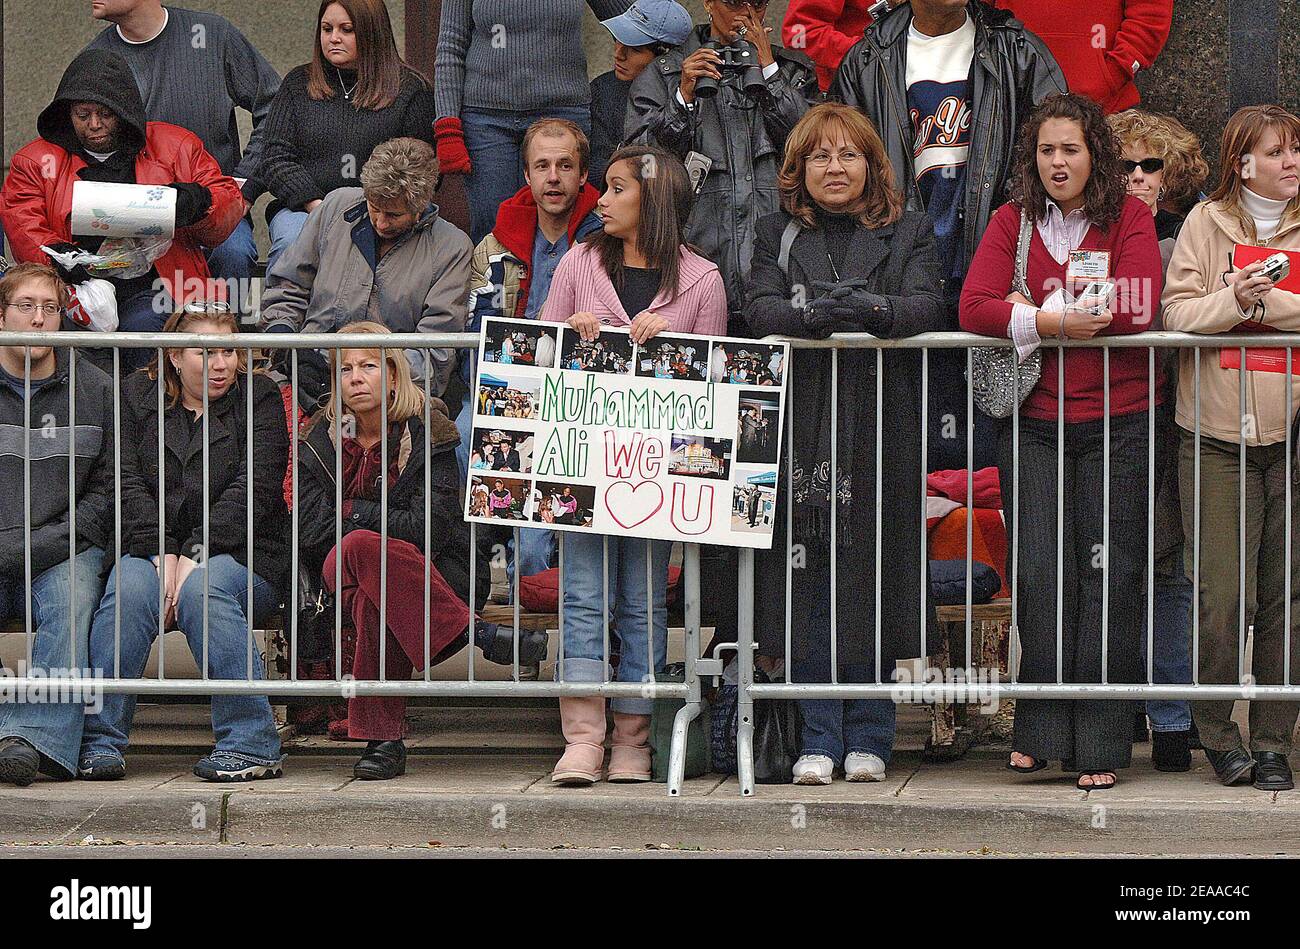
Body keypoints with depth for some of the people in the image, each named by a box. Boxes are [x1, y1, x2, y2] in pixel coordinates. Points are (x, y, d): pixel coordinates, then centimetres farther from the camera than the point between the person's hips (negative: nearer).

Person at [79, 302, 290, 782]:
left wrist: (196, 555, -19)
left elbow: (253, 489, -7)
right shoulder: (136, 395, 10)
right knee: (128, 590, -30)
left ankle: (251, 744, -31)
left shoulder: (258, 397, 5)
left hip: (235, 551, -2)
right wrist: (162, 554, -17)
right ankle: (100, 742, -27)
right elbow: (128, 483, -1)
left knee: (204, 590, -33)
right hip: (152, 547, 2)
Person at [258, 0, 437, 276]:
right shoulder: (298, 84, 18)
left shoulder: (410, 88, 10)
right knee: (290, 243, -33)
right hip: (302, 208, 2)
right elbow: (275, 158, 10)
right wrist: (315, 204, -8)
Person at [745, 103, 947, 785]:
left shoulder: (909, 232, 10)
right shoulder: (778, 234, 14)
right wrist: (813, 317, -21)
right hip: (801, 425, 1)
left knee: (874, 574, -2)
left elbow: (925, 307, -6)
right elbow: (760, 309, -2)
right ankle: (818, 739, 4)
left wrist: (867, 309, -24)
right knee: (808, 579, -2)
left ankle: (868, 739, 6)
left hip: (882, 423, -1)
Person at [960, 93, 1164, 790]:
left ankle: (1099, 745, 1)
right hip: (1034, 423, 1)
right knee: (1039, 574, -6)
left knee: (1109, 577, -2)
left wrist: (1036, 311, -9)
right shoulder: (1013, 221, 9)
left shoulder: (1129, 217, 4)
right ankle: (1041, 732, -1)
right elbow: (973, 307, -5)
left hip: (1119, 423, -1)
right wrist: (1054, 320, -18)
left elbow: (1140, 306, -11)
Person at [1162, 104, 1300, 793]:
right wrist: (1232, 301, -19)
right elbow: (1177, 312, -2)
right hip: (1218, 434, -1)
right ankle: (1216, 731, 11)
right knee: (1222, 598, -6)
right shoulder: (1207, 223, 7)